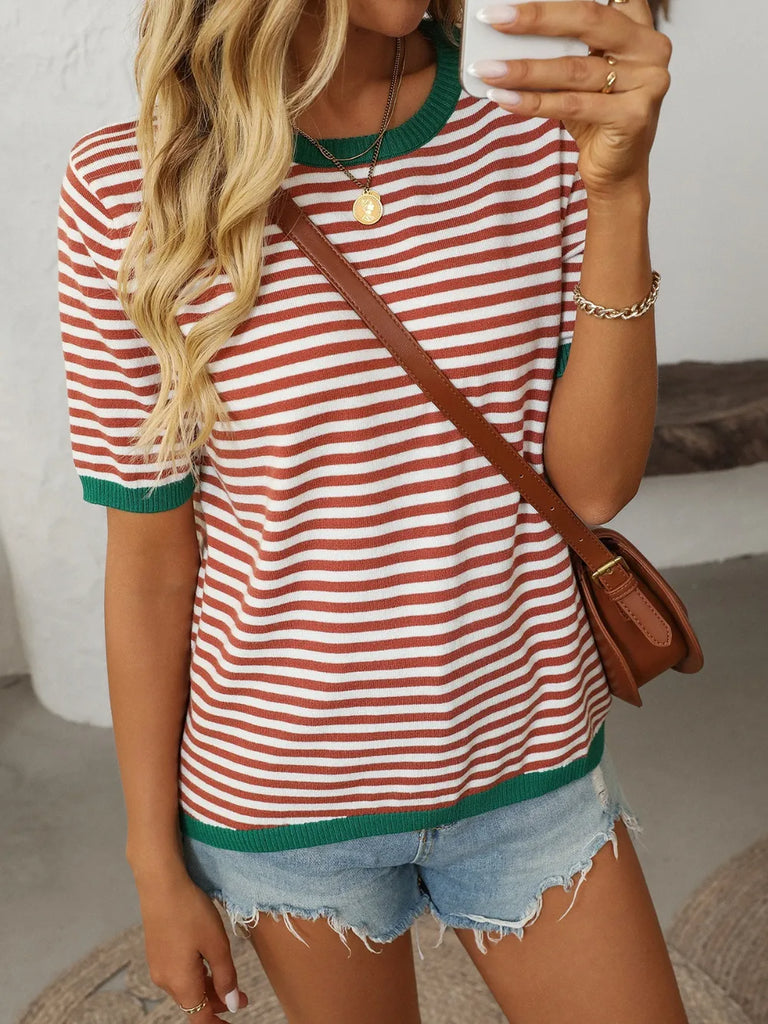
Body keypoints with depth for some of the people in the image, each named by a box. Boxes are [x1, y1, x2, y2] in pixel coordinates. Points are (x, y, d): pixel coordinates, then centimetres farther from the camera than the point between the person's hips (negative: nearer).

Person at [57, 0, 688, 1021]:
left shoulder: (538, 139, -5)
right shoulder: (123, 187, -12)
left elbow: (595, 481, -10)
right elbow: (149, 559, -8)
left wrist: (621, 190, -23)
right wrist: (157, 860, 0)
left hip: (523, 755, 2)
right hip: (284, 790, -1)